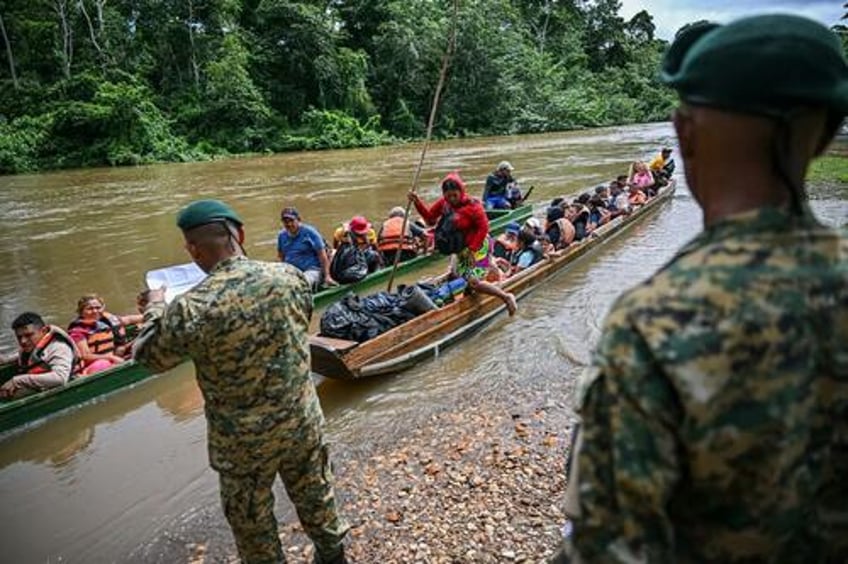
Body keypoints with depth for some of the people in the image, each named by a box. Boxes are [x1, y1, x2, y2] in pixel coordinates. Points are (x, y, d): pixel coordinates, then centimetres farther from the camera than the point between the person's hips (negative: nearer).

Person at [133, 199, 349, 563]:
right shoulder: (290, 275, -15)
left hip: (244, 441, -4)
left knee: (251, 521, 22)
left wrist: (155, 307, 12)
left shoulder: (191, 310, -26)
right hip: (304, 421, 4)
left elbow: (147, 356, -6)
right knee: (315, 493, 27)